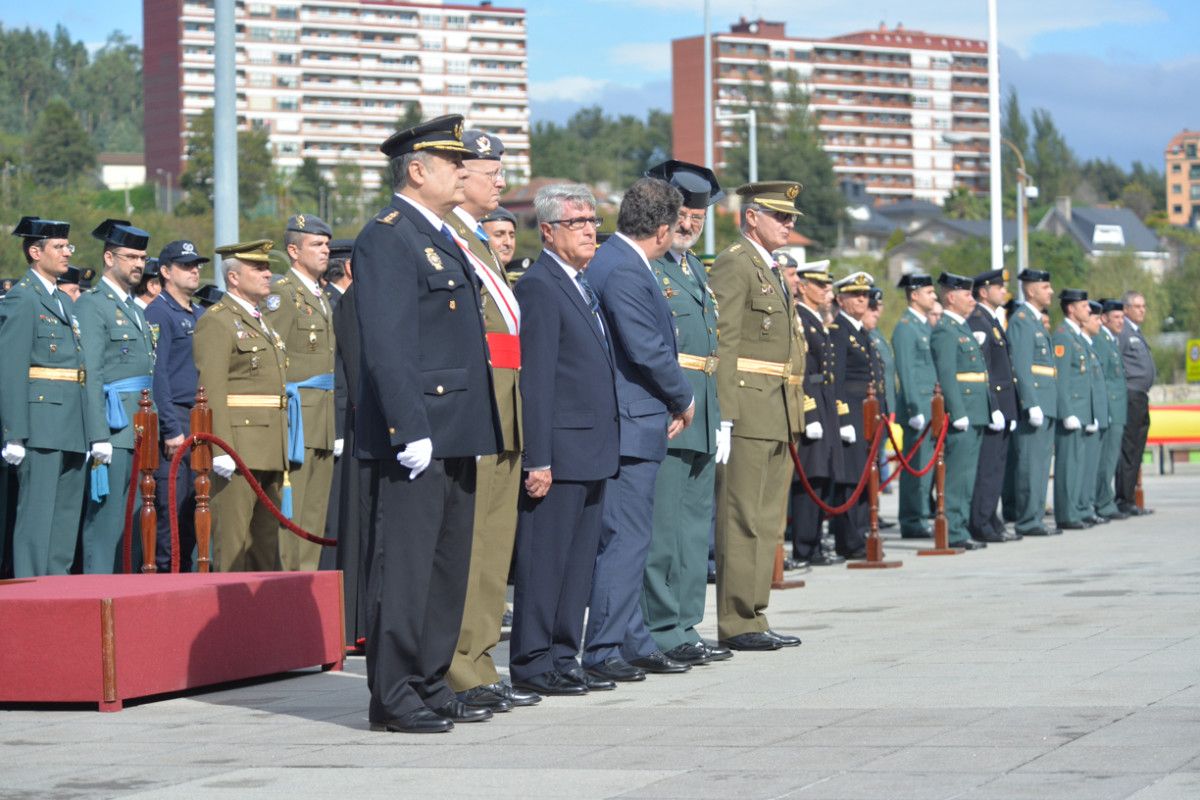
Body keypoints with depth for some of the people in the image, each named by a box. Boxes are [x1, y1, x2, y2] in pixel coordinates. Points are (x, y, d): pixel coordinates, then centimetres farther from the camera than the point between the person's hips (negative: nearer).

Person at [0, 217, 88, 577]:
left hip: (71, 429, 9)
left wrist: (87, 433, 15)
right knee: (37, 513, -8)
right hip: (40, 424, -9)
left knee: (67, 512, 11)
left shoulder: (64, 302, 19)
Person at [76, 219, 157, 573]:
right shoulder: (92, 305, -6)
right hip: (113, 429, -9)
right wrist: (99, 437, -19)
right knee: (106, 518, -8)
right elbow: (89, 376, -13)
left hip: (140, 432, 9)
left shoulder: (135, 310, 21)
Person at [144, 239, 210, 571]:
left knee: (192, 508, 9)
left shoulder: (200, 315, 18)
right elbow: (156, 375, -13)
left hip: (199, 423, 8)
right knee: (170, 507, -9)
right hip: (173, 421, -8)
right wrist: (172, 429, -18)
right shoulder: (159, 313, -7)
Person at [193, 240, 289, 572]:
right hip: (237, 450, -9)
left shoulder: (262, 323, 21)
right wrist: (221, 451, -23)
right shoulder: (216, 322, -8)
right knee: (232, 543, -8)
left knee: (268, 541, 11)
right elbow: (211, 389, -16)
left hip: (270, 453, 9)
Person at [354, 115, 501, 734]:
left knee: (447, 566, 12)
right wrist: (410, 430, -23)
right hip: (417, 436, -10)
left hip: (455, 437, 10)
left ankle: (430, 685, 19)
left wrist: (483, 428, 20)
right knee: (404, 565, -6)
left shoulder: (442, 238, 20)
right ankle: (393, 699, -3)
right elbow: (385, 346, -18)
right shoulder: (386, 238, -11)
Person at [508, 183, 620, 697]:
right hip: (559, 452, -10)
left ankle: (563, 659, 18)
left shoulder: (581, 287, 18)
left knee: (578, 561, 12)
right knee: (544, 559, -4)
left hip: (591, 454, 10)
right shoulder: (539, 287, -12)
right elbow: (533, 380, -16)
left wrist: (605, 449, 18)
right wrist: (538, 459, -20)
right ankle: (531, 664, 1)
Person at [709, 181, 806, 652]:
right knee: (743, 521, -7)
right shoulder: (733, 264, -8)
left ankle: (753, 616, 16)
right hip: (747, 410, -10)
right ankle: (737, 623, -5)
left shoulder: (771, 271, 21)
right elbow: (723, 344, -15)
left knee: (768, 523, 11)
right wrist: (723, 416, -21)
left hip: (778, 417, 10)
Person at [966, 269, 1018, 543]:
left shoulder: (994, 321, 19)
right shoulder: (977, 322, -12)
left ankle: (991, 521, 15)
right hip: (989, 404, -10)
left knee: (997, 466, 11)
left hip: (1002, 405, 10)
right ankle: (980, 524, -7)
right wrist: (992, 408, -20)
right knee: (986, 467, -9)